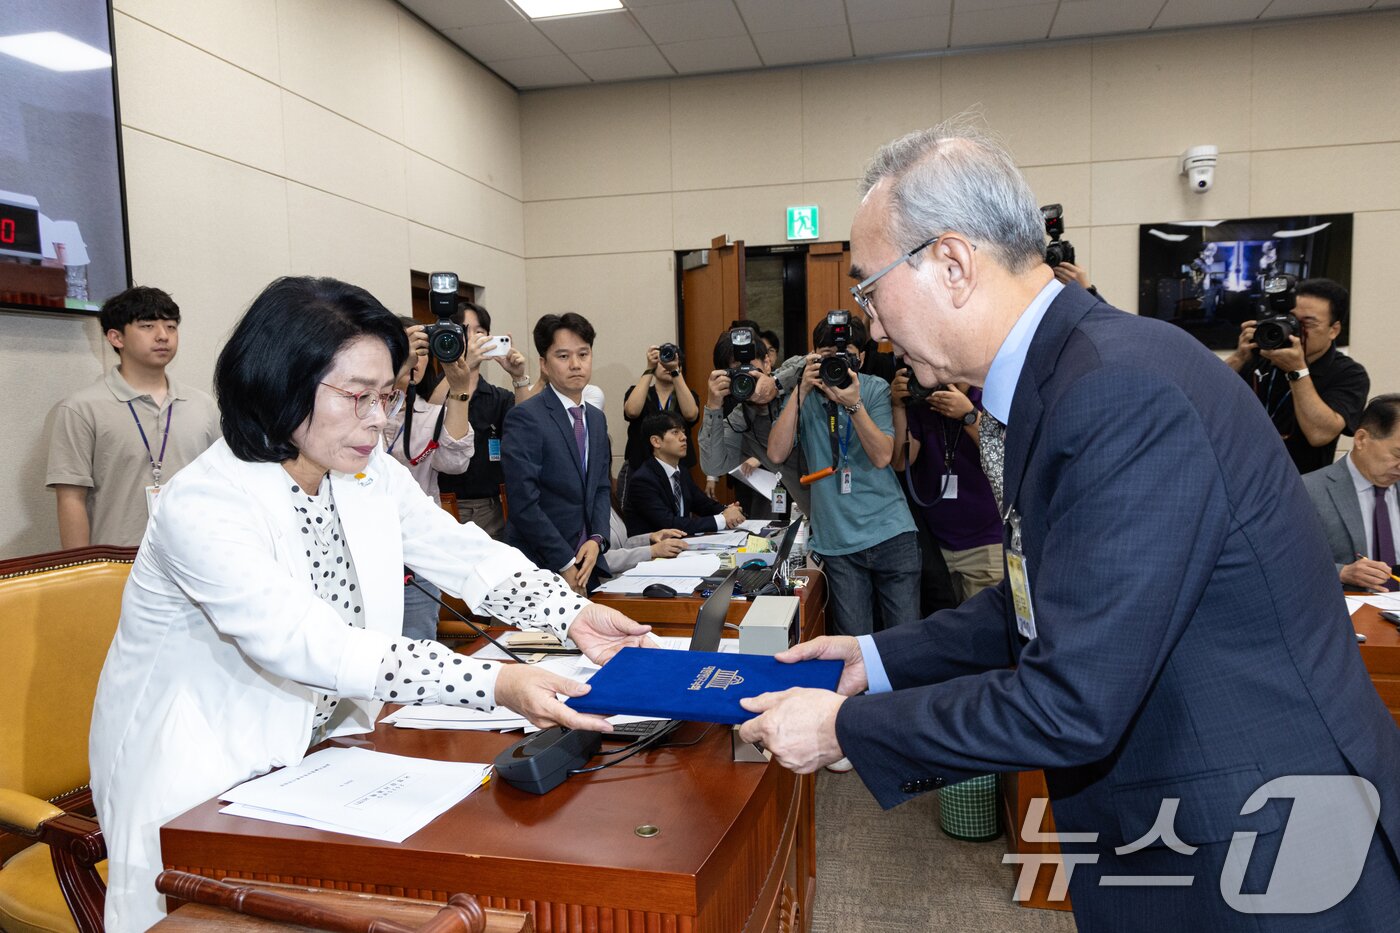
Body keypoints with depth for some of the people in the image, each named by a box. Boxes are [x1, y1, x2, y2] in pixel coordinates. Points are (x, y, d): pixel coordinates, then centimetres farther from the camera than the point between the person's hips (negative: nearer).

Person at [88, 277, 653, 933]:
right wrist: (498, 684, -44)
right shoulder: (202, 504, -25)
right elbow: (314, 648, -36)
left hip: (317, 751, 5)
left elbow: (470, 558, -4)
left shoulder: (370, 474, -3)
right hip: (200, 785, -5)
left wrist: (574, 615, -22)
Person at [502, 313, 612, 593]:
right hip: (540, 568, -6)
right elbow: (524, 502, -17)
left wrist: (597, 540, -3)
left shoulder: (597, 419, 11)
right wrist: (565, 564, -15)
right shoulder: (525, 417, -12)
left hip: (587, 565, 6)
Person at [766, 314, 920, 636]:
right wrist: (802, 390, -14)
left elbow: (882, 457, -10)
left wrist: (853, 404, -21)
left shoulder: (875, 389, 2)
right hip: (838, 542, 0)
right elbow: (776, 454, -10)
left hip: (891, 532, 0)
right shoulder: (803, 395, 5)